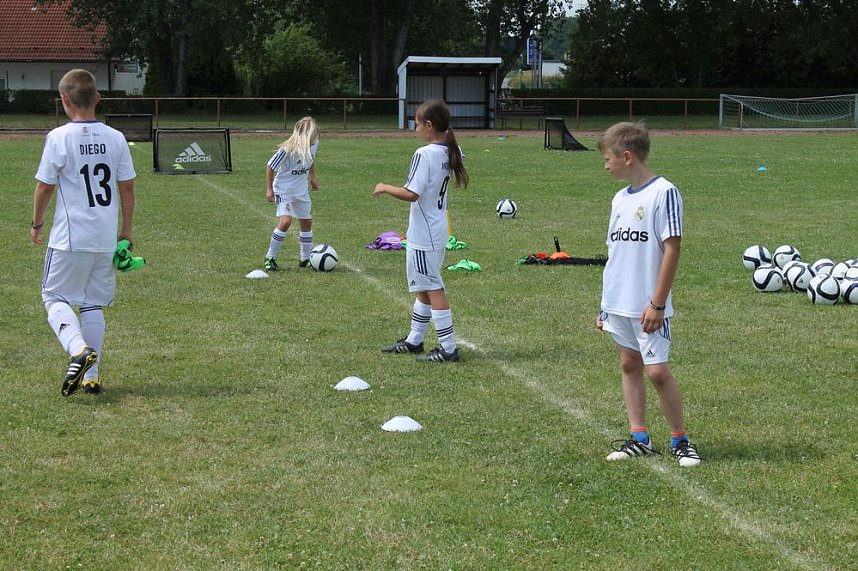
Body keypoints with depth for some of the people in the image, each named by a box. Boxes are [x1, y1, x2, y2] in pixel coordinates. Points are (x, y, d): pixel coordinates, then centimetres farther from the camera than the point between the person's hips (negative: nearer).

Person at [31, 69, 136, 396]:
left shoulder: (58, 138, -10)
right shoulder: (115, 138, 2)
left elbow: (44, 187, -6)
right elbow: (126, 186, 6)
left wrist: (36, 224, 9)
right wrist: (127, 228, 16)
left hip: (70, 237, -4)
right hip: (106, 238, 4)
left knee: (55, 296, 7)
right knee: (93, 304, 14)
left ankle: (79, 349, -19)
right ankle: (91, 376, 12)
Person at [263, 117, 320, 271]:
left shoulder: (314, 144, -11)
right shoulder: (287, 149, -29)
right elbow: (270, 166, -16)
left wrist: (313, 177, 20)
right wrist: (270, 189, -11)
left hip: (301, 190, 6)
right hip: (284, 189, -6)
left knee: (306, 222, 11)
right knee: (285, 221, -20)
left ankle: (305, 258, 28)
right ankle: (270, 258, -8)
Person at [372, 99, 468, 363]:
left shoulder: (424, 154, -21)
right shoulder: (451, 152, 3)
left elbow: (411, 194, -24)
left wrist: (385, 188, -9)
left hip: (423, 235, -9)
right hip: (439, 230, 9)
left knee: (433, 289, -4)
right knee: (424, 287, 19)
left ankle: (448, 348, -2)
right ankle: (414, 340, 30)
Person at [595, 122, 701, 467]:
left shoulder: (663, 192, -12)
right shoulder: (620, 199, 11)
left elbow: (672, 249, -15)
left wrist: (658, 303, -18)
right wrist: (605, 302, 17)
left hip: (648, 307, -8)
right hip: (618, 304, 8)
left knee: (657, 371, -8)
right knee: (629, 364, 10)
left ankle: (680, 440, 6)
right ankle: (639, 439, 17)